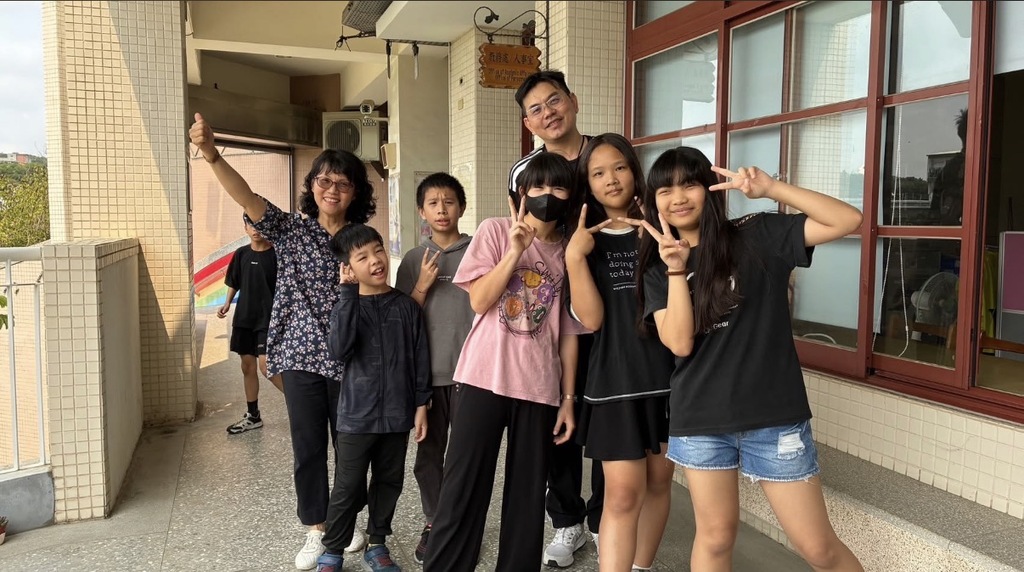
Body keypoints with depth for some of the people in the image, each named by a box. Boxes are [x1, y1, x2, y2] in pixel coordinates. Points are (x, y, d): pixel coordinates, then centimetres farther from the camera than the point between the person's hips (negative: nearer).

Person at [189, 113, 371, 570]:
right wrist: (211, 155, -32)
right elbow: (247, 197, -17)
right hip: (300, 356, -1)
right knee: (307, 447, 7)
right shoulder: (290, 229, 0)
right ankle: (316, 531, 23)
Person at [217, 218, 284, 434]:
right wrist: (227, 304, 2)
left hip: (268, 318, -5)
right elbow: (234, 282, 15)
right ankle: (253, 416, 22)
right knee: (247, 366, 10)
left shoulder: (276, 254, -7)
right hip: (243, 317, 5)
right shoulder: (241, 254, 6)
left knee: (265, 365, -15)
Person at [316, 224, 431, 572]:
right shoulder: (347, 305, -4)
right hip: (356, 415, -2)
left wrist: (421, 404, 1)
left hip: (396, 414, 2)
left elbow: (420, 357, 3)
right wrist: (348, 293, -21)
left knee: (388, 484, 15)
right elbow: (339, 351, -22)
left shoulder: (406, 305, -1)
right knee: (347, 489, 6)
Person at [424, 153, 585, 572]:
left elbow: (569, 332, 7)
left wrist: (569, 398, 5)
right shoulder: (496, 231, 1)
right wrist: (515, 251, -15)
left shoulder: (569, 252, 7)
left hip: (540, 387, 2)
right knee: (463, 488, 1)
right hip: (485, 378, -2)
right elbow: (479, 301, -7)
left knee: (528, 494, 9)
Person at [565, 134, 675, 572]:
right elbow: (590, 319, -8)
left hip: (669, 372, 2)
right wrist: (574, 257, -18)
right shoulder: (585, 242, 3)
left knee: (659, 481, 12)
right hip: (616, 380, -2)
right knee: (623, 492, -7)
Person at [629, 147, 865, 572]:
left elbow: (848, 220, -11)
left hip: (774, 415, -2)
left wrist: (771, 188, -19)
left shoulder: (757, 236, -3)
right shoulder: (656, 268, 3)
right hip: (699, 420, 2)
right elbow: (680, 343, -9)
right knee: (715, 537, 15)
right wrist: (676, 269, -18)